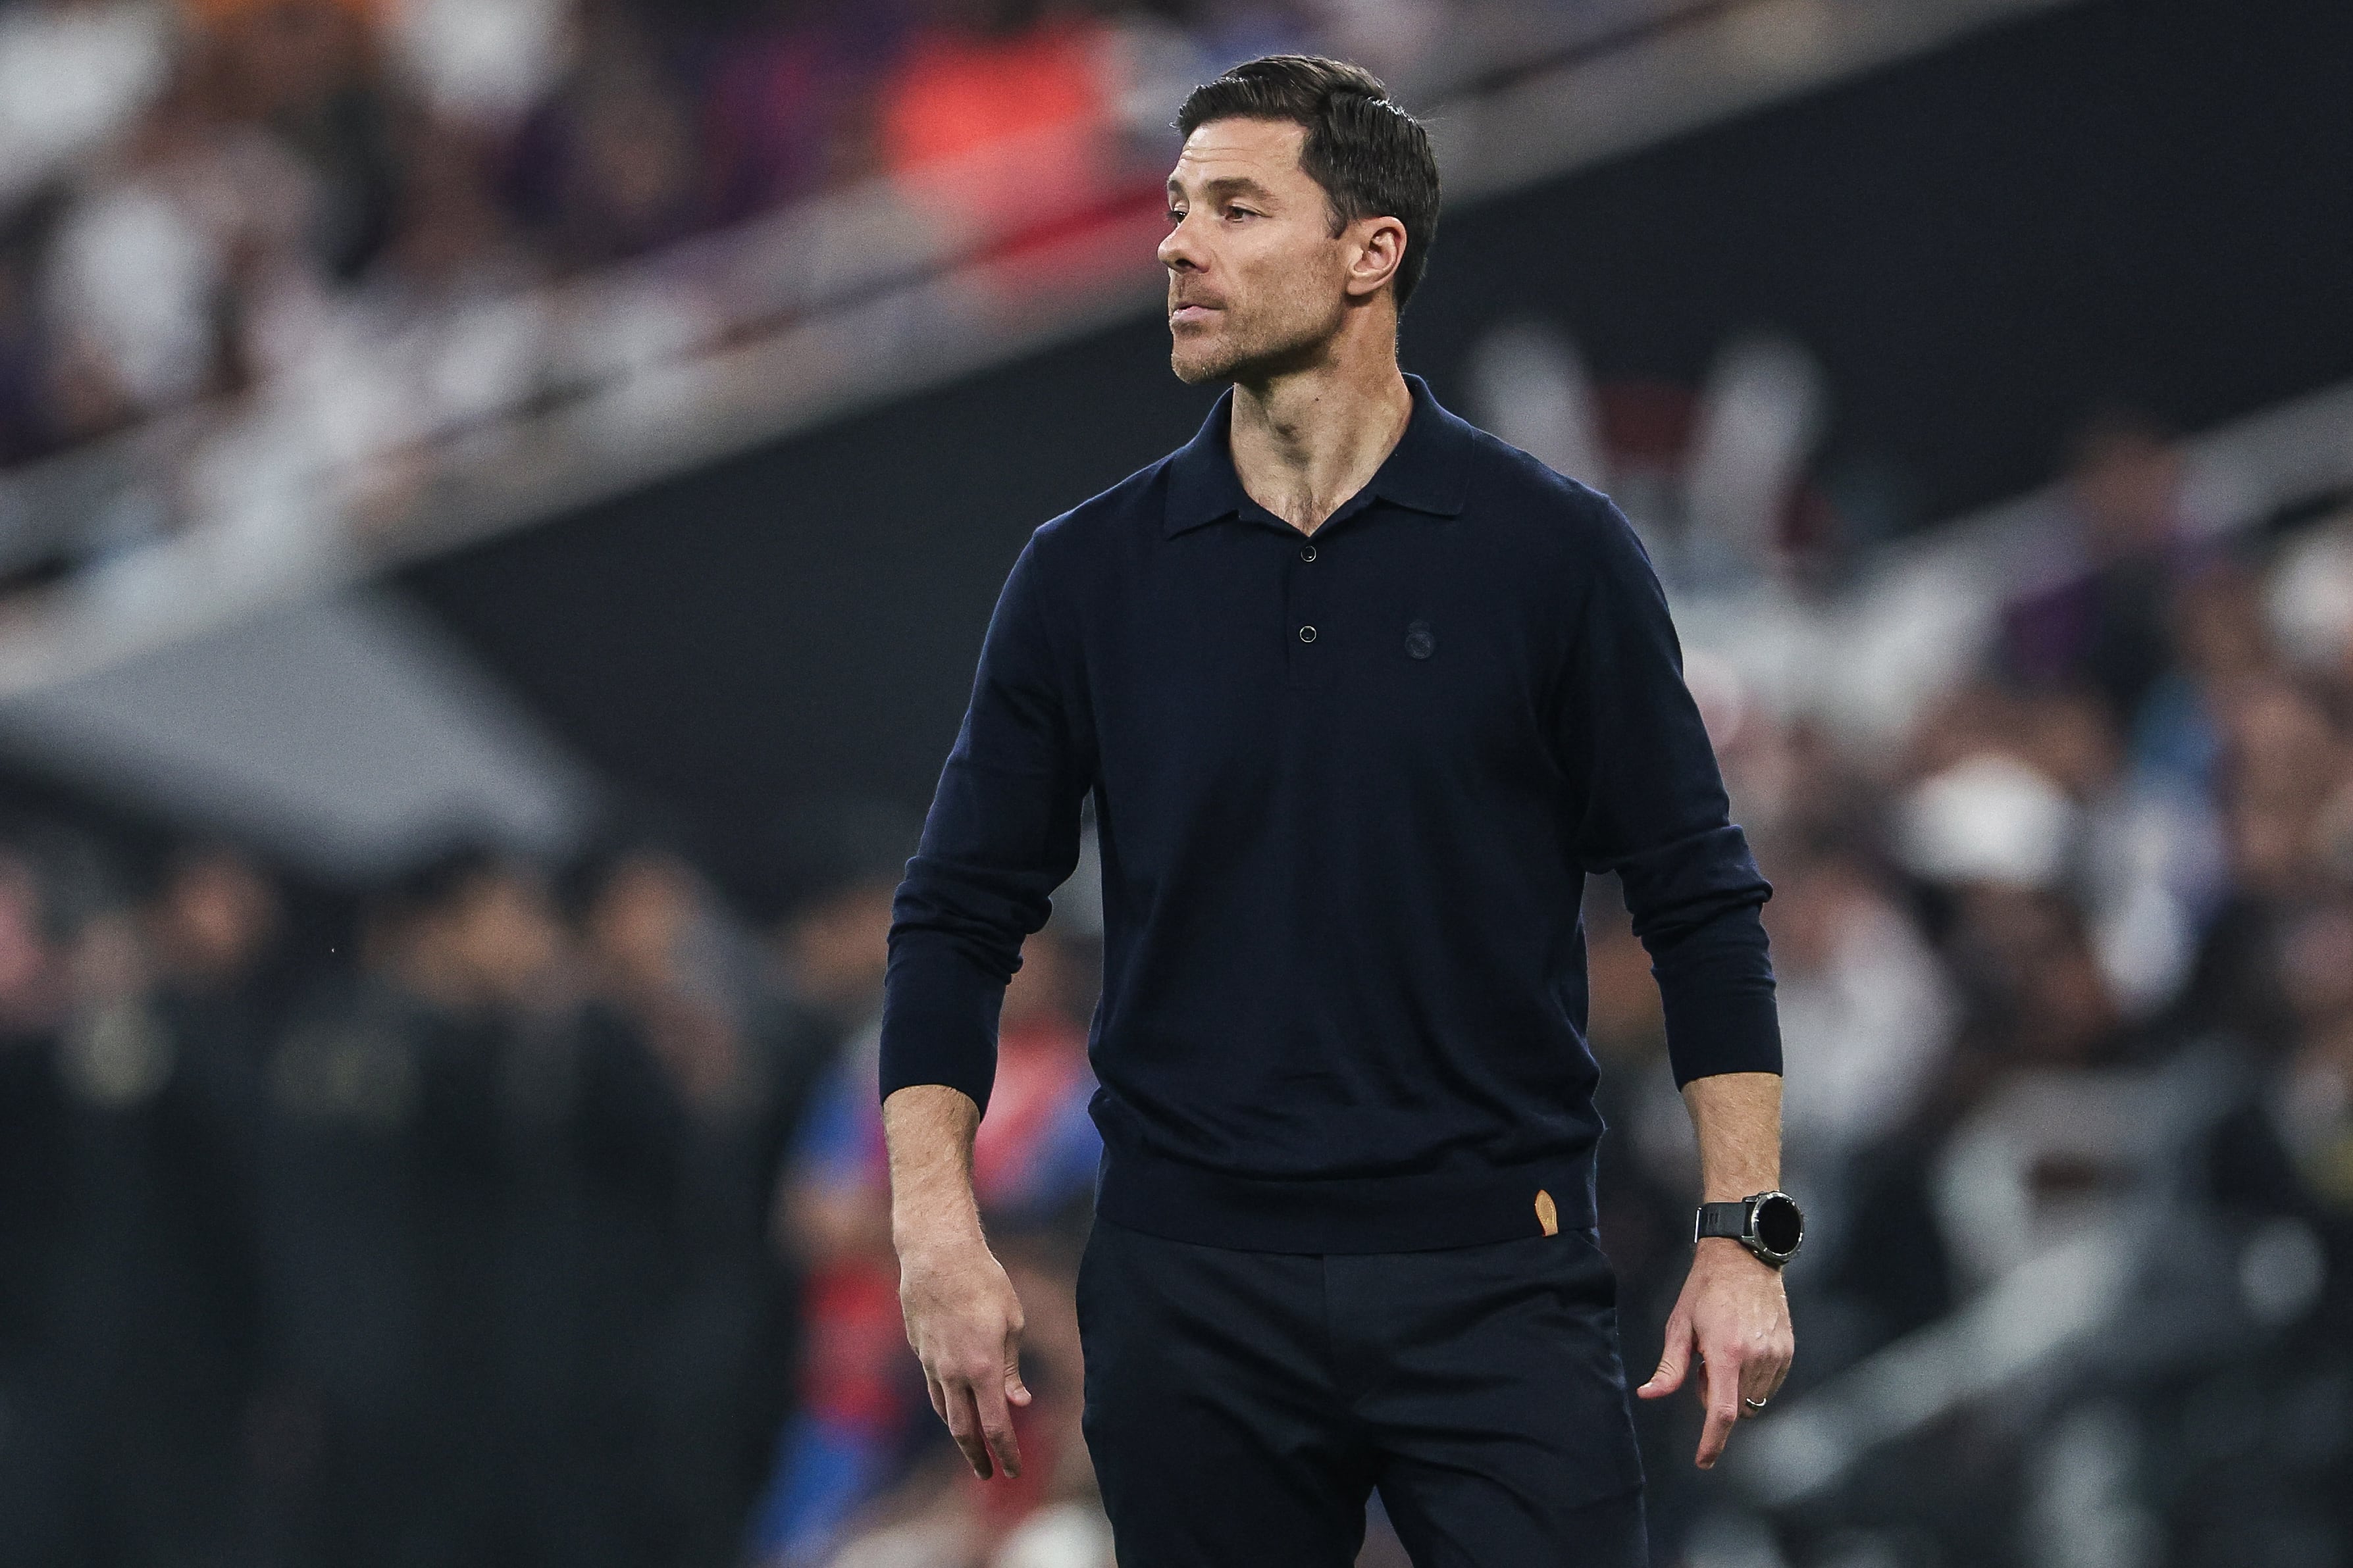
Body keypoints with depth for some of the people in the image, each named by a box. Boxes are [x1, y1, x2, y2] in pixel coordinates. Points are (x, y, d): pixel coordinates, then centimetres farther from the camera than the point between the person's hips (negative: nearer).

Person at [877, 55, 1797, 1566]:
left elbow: (1700, 901, 2)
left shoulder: (1554, 552, 0)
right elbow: (963, 915, 8)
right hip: (1193, 1296, 2)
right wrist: (939, 1228, -5)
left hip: (1493, 1276, -2)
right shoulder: (1090, 575, 5)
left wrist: (1743, 1235, -5)